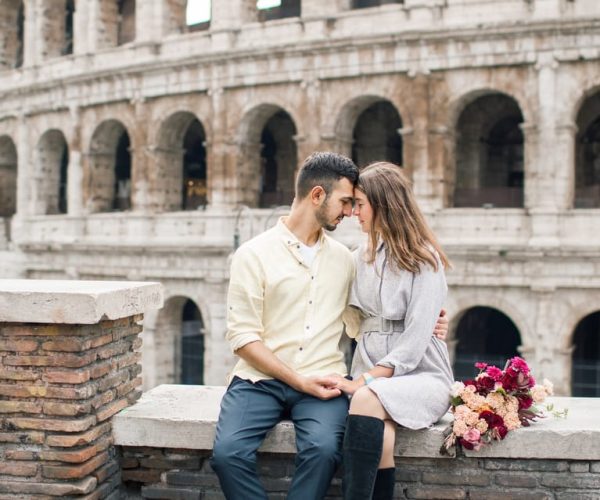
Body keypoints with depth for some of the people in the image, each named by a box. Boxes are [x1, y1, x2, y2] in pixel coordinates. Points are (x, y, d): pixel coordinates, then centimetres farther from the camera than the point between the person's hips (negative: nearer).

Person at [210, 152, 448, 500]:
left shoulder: (344, 258, 14)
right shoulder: (254, 254, 0)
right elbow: (243, 336, -5)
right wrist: (299, 381, -13)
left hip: (322, 381, 2)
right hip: (261, 379, -2)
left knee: (324, 449, -29)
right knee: (228, 453, -27)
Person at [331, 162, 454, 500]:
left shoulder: (424, 260, -5)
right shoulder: (362, 258, 15)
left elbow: (413, 345, -13)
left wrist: (363, 381, -19)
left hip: (422, 375, -4)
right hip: (372, 375, 4)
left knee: (368, 399, -36)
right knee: (379, 437, -31)